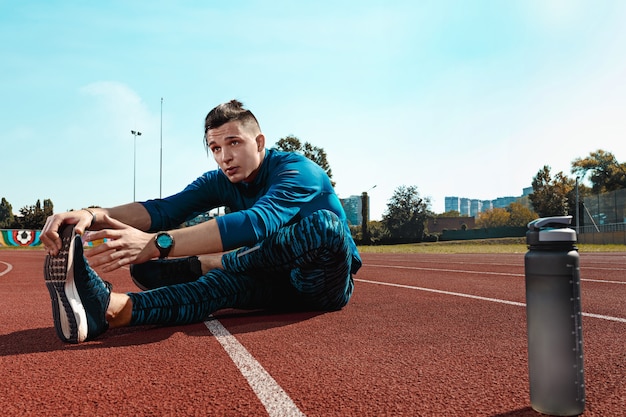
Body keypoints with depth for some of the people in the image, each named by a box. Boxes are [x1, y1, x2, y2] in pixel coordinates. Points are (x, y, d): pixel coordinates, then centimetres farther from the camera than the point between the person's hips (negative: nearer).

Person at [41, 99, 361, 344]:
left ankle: (205, 264, -30)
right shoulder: (220, 182, -1)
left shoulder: (298, 171, -22)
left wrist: (157, 244, -52)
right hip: (278, 284, 6)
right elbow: (164, 209, -18)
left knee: (323, 224, -36)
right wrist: (94, 217, -38)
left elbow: (257, 224, -42)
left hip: (326, 283, -5)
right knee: (222, 281, -26)